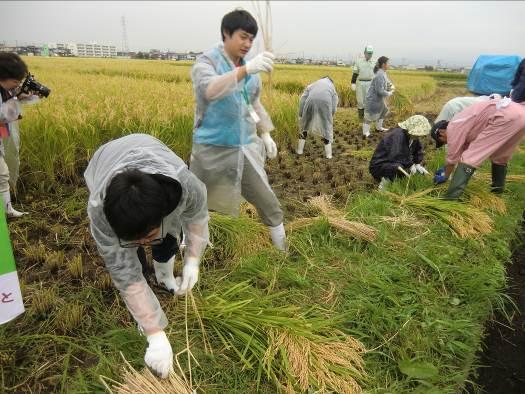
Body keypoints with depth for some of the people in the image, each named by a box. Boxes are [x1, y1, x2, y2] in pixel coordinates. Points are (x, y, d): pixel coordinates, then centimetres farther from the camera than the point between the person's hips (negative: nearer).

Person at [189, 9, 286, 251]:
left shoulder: (251, 69, 5)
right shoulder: (206, 62, -11)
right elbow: (209, 90, -35)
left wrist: (265, 134, 14)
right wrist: (246, 69, -46)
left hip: (245, 147, 4)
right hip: (211, 149, -4)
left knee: (267, 201, 6)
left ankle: (283, 248, 23)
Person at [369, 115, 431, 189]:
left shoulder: (411, 135, 0)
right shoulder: (398, 135, -27)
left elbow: (418, 149, 18)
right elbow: (396, 156, -36)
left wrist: (418, 164, 5)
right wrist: (410, 165, -23)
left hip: (396, 164, 10)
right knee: (399, 167, -37)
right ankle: (387, 179, -11)